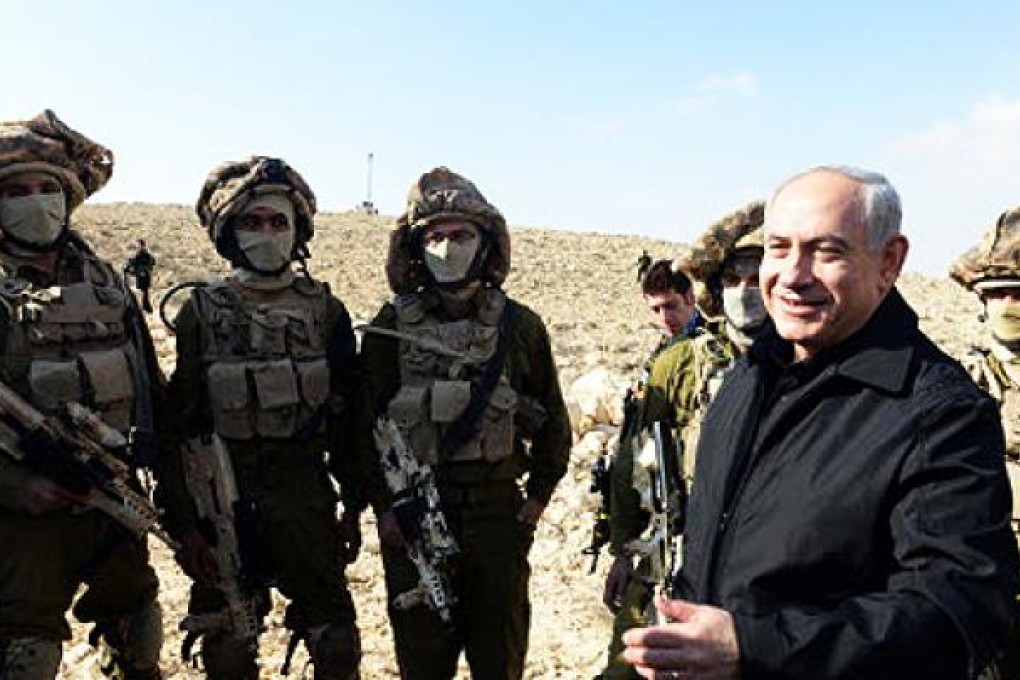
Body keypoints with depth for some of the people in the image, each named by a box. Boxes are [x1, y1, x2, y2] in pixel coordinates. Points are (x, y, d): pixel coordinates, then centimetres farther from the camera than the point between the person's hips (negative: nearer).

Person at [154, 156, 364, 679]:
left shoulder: (325, 311, 3)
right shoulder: (202, 311, -1)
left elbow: (347, 417, 6)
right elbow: (178, 422, -3)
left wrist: (353, 507, 5)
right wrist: (182, 521, -8)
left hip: (306, 498, 1)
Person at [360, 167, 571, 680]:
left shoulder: (520, 325, 2)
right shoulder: (391, 327, -1)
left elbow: (551, 419, 9)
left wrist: (539, 494, 5)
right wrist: (383, 505, -4)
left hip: (499, 513, 1)